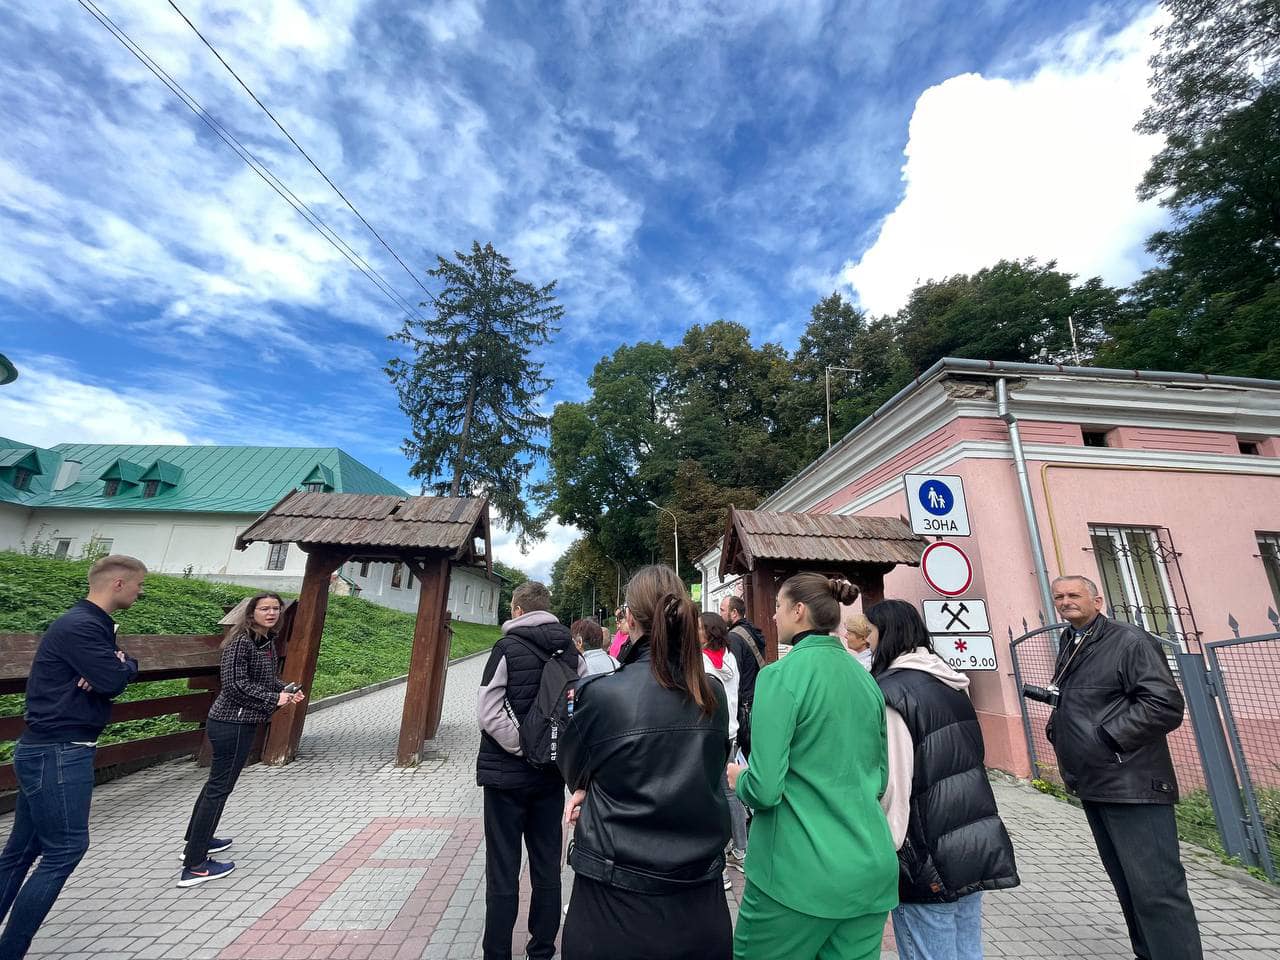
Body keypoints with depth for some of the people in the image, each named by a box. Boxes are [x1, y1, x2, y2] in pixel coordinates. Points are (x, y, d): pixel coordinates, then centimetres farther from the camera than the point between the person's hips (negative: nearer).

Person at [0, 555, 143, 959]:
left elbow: (111, 678, 11)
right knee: (64, 850, -1)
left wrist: (113, 667, -11)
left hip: (51, 751, 10)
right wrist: (127, 664, -4)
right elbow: (116, 679, -24)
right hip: (58, 754, -10)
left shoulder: (94, 625, 12)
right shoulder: (80, 626, -21)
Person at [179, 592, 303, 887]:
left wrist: (289, 692, 0)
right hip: (232, 723, -9)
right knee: (220, 787, -1)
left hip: (241, 722, 9)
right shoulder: (240, 641, -19)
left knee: (217, 782, 22)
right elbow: (235, 683, -23)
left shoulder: (268, 642, 8)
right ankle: (195, 866, 9)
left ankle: (196, 842, 39)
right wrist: (274, 699, -20)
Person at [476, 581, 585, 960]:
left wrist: (523, 748, -12)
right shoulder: (571, 651, -1)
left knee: (502, 873, 9)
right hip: (552, 773, 4)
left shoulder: (508, 646, -13)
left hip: (507, 773, -4)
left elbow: (488, 711, -18)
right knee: (547, 868, 17)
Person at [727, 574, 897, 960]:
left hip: (799, 872, -6)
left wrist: (738, 778, 1)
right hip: (871, 869, 6)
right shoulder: (865, 677, 4)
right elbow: (879, 777, 14)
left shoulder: (781, 674, -18)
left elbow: (764, 790, -19)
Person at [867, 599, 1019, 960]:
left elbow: (892, 784, -21)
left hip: (929, 859, -8)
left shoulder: (891, 691, -19)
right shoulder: (952, 683, 6)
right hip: (975, 843, 8)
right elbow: (968, 761, 17)